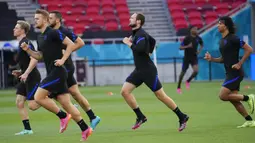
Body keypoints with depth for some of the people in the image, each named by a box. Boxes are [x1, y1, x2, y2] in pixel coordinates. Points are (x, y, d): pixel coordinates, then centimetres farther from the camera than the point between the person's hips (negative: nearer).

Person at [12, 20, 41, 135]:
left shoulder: (25, 43, -15)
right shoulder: (21, 43, 15)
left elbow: (34, 59, -25)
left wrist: (26, 73, -29)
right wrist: (20, 72, 16)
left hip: (32, 78, -10)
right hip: (26, 78, 10)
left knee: (32, 105, -12)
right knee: (19, 103, 4)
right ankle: (27, 129, 6)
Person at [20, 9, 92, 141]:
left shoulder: (53, 33, -10)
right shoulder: (40, 37, 17)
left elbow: (71, 44, -13)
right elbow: (39, 56, 26)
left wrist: (62, 60, -17)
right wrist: (27, 50, 11)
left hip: (57, 72, -9)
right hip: (52, 73, 9)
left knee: (38, 97, -13)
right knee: (65, 103, 7)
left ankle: (63, 116, -2)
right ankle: (85, 129, 10)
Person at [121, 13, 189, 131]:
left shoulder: (140, 34, -17)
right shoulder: (136, 33, 11)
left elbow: (140, 49, -35)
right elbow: (152, 40, 26)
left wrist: (129, 43, -21)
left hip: (148, 71, -9)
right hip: (139, 71, 9)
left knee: (160, 96, -2)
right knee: (124, 91, -2)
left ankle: (182, 117, 10)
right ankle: (140, 117, 5)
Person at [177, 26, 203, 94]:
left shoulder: (198, 38, -3)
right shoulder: (187, 38, -15)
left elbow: (202, 45, 19)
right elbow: (180, 47, -14)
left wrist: (199, 50, 0)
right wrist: (187, 46, -30)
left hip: (194, 57, 3)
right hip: (187, 57, -3)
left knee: (196, 71, -17)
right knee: (183, 72, 5)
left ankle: (188, 81, 12)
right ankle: (178, 87, 23)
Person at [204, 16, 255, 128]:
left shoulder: (233, 39, -13)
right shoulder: (222, 41, 14)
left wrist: (240, 63, -18)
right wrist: (211, 59, 7)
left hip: (235, 73, -9)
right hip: (230, 73, 9)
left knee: (223, 96, -15)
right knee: (233, 99, 7)